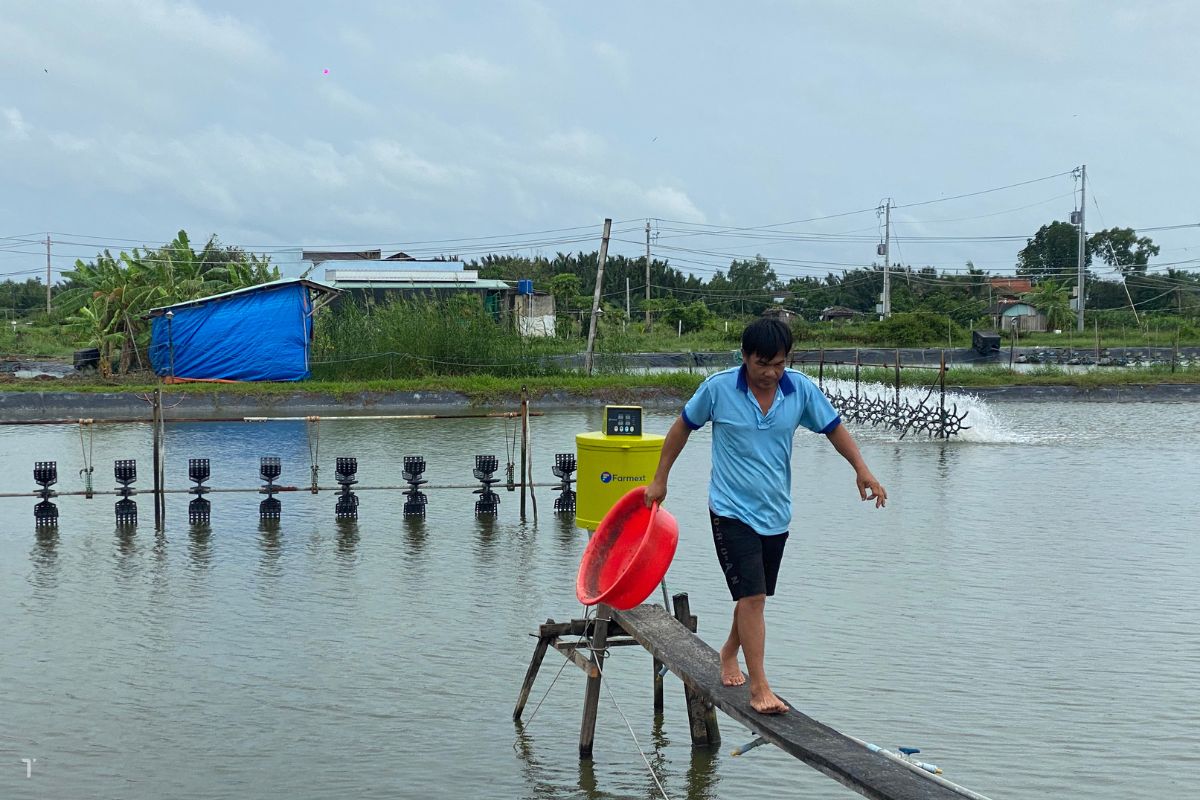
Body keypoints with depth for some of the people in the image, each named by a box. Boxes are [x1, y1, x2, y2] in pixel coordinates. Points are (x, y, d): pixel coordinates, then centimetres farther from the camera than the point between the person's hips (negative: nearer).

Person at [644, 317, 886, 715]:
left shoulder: (801, 388, -5)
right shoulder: (718, 388, -12)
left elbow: (834, 428, 8)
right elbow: (682, 427, 3)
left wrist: (861, 469, -7)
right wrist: (660, 480, 7)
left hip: (776, 513, 4)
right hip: (732, 512, -4)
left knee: (753, 596, 16)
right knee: (752, 596, -13)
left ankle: (730, 653, 43)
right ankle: (759, 687, -8)